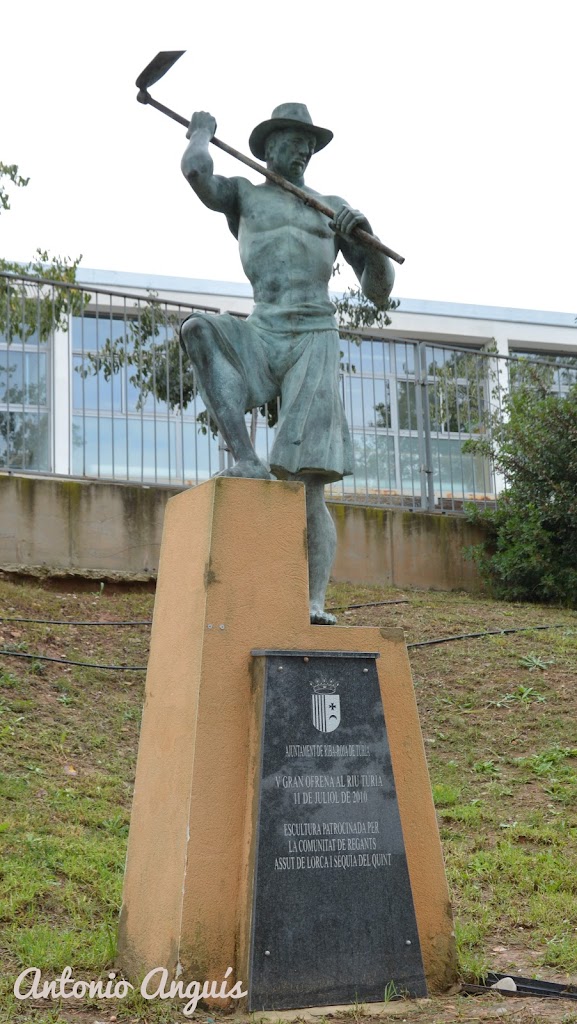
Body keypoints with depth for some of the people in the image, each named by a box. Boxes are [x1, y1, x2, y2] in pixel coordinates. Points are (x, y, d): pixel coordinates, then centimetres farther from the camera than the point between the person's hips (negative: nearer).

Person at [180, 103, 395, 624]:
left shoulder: (334, 208, 17)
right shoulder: (243, 194, 16)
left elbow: (379, 290, 10)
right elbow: (196, 170, -7)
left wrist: (367, 240, -8)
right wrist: (202, 130, 14)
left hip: (315, 343, -1)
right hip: (260, 338, 1)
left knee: (309, 491, -12)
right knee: (198, 328, -32)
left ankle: (315, 603, -15)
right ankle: (246, 458, -31)